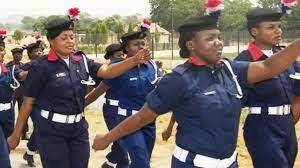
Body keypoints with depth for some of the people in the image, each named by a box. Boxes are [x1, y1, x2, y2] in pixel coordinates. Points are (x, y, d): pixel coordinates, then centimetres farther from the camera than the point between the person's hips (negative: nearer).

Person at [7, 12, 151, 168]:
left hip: (79, 127, 5)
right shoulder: (41, 66, -11)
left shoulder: (81, 61, 2)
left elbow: (107, 71, -10)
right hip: (51, 129, -4)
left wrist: (135, 60, -24)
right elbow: (28, 102, -6)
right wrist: (16, 134, 0)